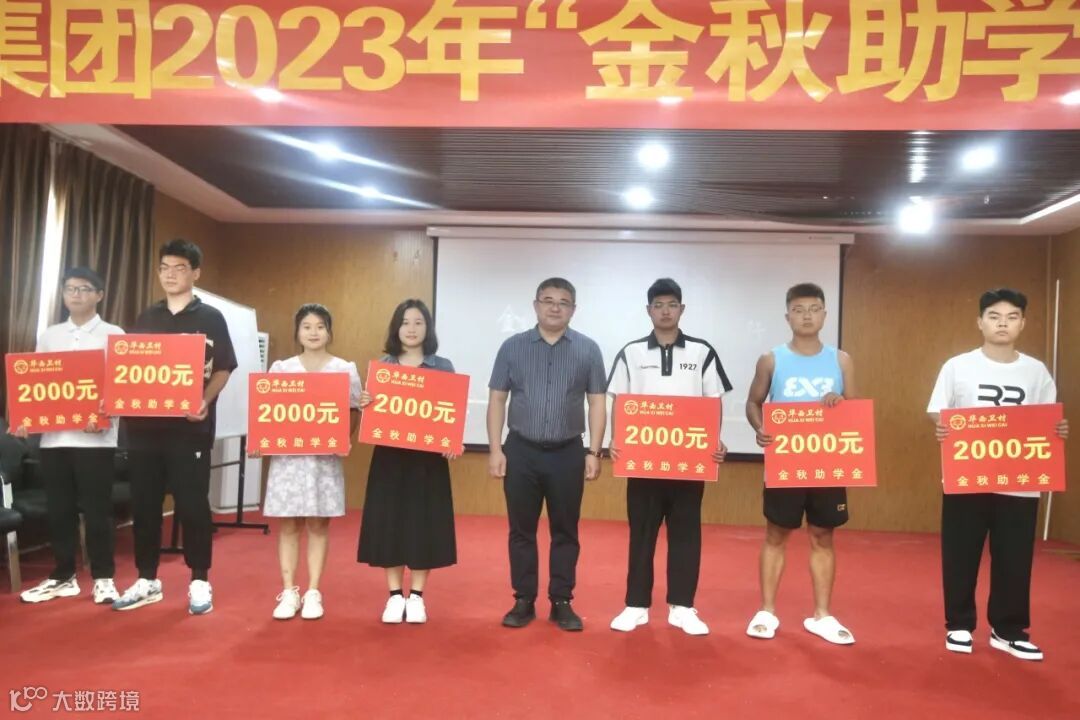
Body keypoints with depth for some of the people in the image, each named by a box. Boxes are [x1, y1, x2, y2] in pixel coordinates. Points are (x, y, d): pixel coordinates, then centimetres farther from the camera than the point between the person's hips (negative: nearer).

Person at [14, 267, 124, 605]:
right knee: (59, 509, 10)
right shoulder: (49, 336, 14)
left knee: (97, 509, 0)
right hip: (53, 435, 4)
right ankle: (63, 576, 22)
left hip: (95, 436, -4)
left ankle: (103, 577, 11)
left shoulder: (113, 335, 1)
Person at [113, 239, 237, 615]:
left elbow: (224, 370, -2)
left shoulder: (210, 318, 1)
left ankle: (200, 582, 12)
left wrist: (204, 401, -19)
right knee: (144, 504, 10)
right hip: (144, 424, 5)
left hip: (189, 426, -4)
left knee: (192, 504, 0)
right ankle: (147, 580, 23)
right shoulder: (146, 318, 13)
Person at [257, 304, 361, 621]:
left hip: (326, 456, -1)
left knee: (318, 524, 4)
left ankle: (313, 593, 13)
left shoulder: (345, 369, 4)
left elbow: (353, 413, 2)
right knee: (288, 524, 4)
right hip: (287, 455, 1)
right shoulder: (281, 368, 8)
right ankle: (289, 592, 14)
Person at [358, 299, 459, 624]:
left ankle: (416, 596, 16)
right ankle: (394, 595, 17)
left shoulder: (443, 367, 3)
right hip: (389, 455, 1)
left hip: (428, 457, -1)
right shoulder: (381, 365, 7)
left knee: (423, 524, 2)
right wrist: (363, 405, -15)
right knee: (388, 523, 3)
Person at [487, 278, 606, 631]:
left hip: (568, 453, 0)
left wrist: (594, 451, -3)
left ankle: (562, 603, 19)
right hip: (521, 450, 0)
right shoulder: (513, 347, 3)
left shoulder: (587, 349, 3)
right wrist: (495, 449, -2)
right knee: (521, 530, 7)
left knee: (565, 531, 7)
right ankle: (523, 601, 19)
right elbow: (497, 400, 4)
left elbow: (597, 403, 3)